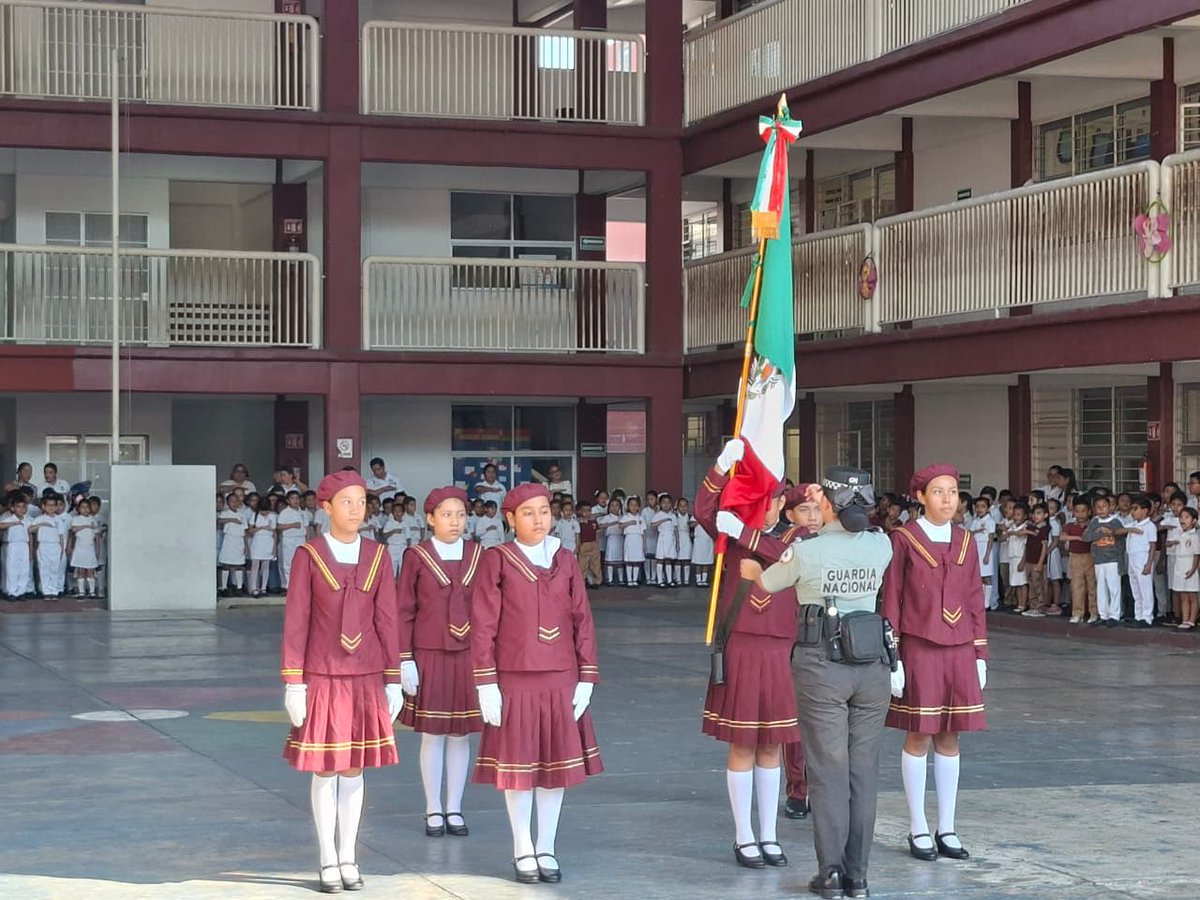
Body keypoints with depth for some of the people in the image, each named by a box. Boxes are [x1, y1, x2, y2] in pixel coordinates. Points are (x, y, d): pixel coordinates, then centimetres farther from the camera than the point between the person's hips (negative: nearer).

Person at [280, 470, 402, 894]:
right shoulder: (309, 556, -5)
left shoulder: (377, 555, 2)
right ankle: (328, 861, 12)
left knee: (354, 768, 8)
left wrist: (393, 681, 2)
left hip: (365, 678, 2)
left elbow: (387, 620, 4)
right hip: (321, 677, -2)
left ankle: (348, 857, 17)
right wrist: (293, 683, -9)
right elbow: (295, 621, -5)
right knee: (324, 769, 3)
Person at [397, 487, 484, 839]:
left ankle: (454, 809, 17)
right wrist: (405, 660, -7)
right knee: (432, 734, 3)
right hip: (429, 655, -2)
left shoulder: (478, 555, 4)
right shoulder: (416, 557, -3)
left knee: (460, 733, 7)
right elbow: (403, 611, -2)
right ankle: (434, 810, 14)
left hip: (468, 655, 2)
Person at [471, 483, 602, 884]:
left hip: (561, 681, 3)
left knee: (557, 765, 7)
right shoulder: (498, 560, -4)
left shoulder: (565, 561, 6)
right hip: (514, 681, -3)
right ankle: (523, 851, 18)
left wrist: (586, 678, 1)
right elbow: (483, 624, -5)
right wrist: (486, 683, -9)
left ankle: (547, 849, 20)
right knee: (517, 766, 4)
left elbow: (583, 621, 7)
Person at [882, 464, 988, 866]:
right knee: (918, 737, 1)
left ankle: (947, 829, 14)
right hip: (918, 650, -4)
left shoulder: (965, 541, 9)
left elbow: (975, 602, 12)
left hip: (959, 652, 4)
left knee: (950, 738, 7)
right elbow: (890, 603, -5)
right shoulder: (903, 540, -5)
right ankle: (918, 829, 9)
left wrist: (980, 655, 8)